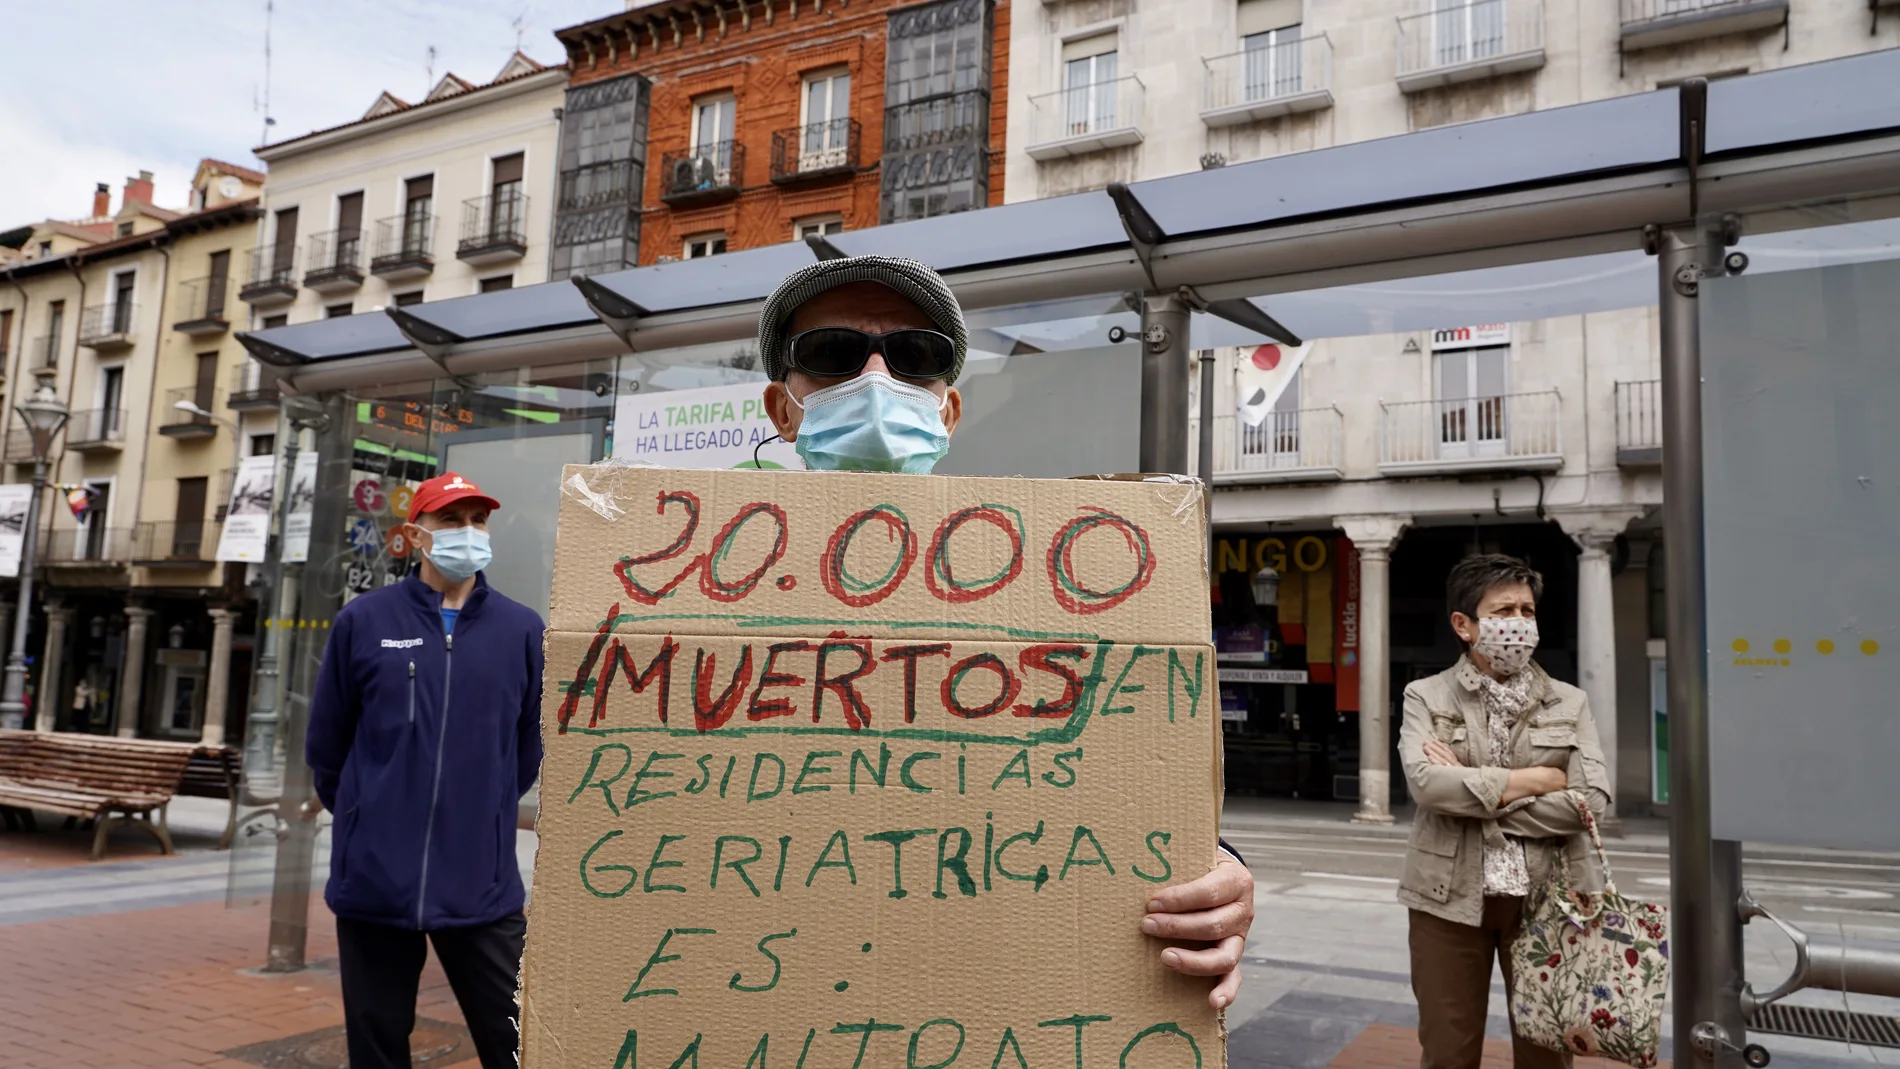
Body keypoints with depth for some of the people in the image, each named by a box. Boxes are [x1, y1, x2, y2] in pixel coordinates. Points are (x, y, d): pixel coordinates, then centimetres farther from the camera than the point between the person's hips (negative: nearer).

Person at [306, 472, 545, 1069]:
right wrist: (366, 819, 14)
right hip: (373, 879, 1)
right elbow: (326, 744, 8)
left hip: (483, 885, 0)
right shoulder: (363, 622, 0)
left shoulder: (523, 632, 1)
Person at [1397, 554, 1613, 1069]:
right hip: (1450, 897, -1)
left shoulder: (1569, 702, 5)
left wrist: (1471, 790, -12)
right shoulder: (1426, 697, 0)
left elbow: (1591, 799, -9)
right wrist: (1536, 779, -13)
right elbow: (1427, 782, -16)